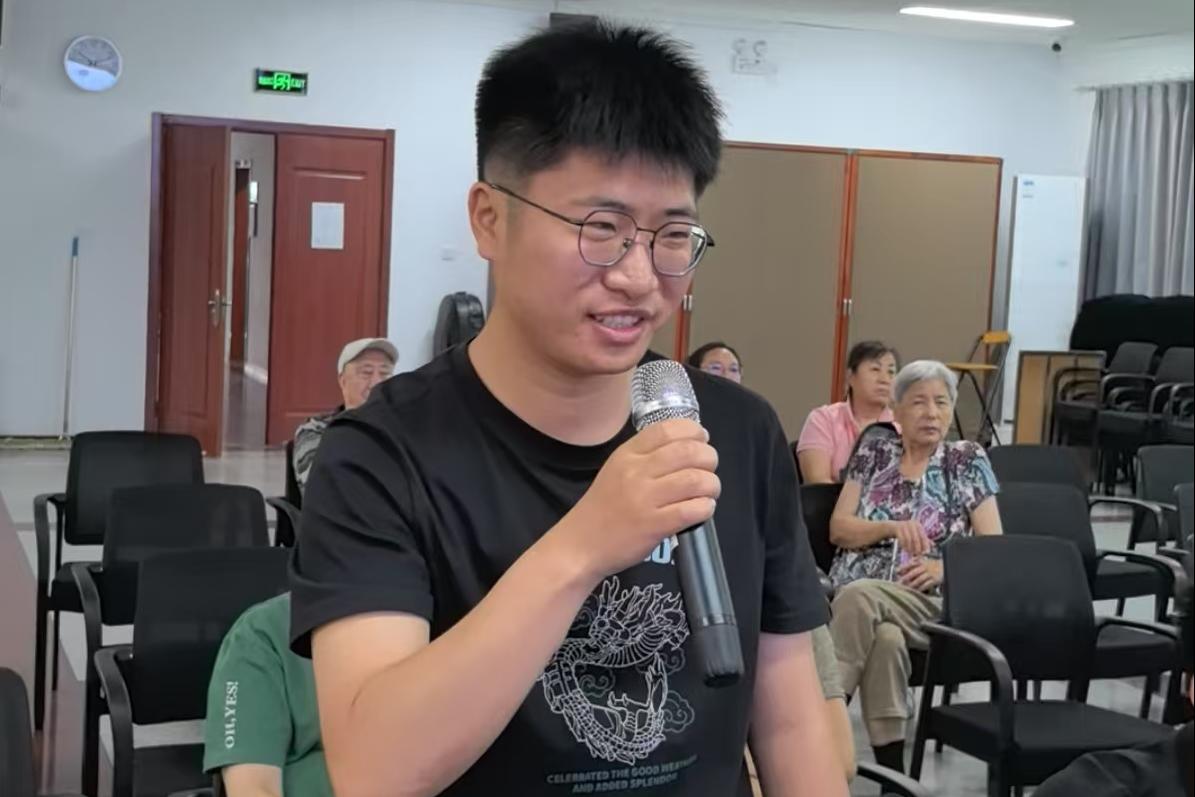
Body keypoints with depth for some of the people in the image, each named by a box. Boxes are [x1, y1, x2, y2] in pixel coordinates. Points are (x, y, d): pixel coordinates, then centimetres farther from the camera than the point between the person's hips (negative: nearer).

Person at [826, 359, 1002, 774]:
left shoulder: (967, 460, 10)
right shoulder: (875, 449, 15)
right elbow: (837, 529, 9)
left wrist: (947, 567, -14)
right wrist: (892, 528, -10)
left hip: (932, 603, -1)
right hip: (856, 595, 2)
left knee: (858, 597, -36)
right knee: (886, 638, -37)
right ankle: (890, 770, -31)